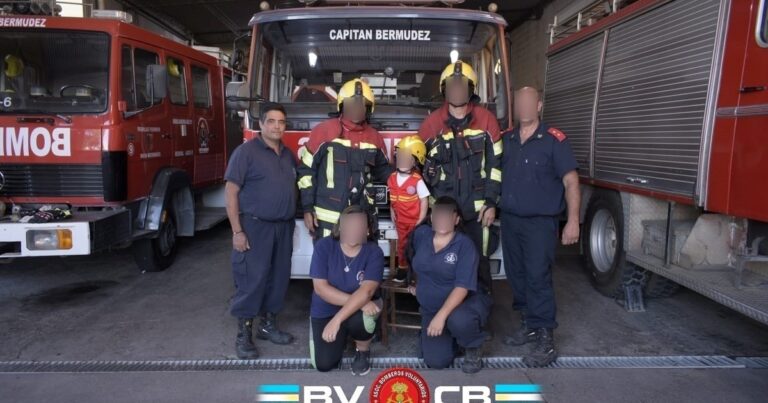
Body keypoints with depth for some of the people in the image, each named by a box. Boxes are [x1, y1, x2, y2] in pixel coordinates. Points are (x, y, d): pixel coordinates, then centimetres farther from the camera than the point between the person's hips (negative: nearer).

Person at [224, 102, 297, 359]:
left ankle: (268, 325, 27)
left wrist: (292, 224, 12)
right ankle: (243, 335, 10)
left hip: (283, 228, 6)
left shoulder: (288, 154, 12)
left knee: (278, 279, 12)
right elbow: (231, 192, -11)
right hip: (255, 227, -6)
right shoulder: (246, 151, -8)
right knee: (251, 281, -2)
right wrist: (237, 231, -16)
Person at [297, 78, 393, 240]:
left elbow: (382, 169, 18)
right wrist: (307, 208, -6)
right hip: (327, 218, -4)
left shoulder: (374, 137, 7)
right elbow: (307, 169, -3)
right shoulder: (324, 130, -5)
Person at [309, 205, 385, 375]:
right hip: (325, 310, 2)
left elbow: (366, 291, -28)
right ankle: (343, 336, 24)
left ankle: (363, 351, 0)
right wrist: (357, 301, -29)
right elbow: (320, 288, -20)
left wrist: (337, 319, -39)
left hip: (362, 308, -1)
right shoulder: (324, 246, -15)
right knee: (323, 364, -11)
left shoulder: (374, 252, -17)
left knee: (358, 320, -37)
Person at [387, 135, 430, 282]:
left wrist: (421, 221, -15)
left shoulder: (417, 180, -20)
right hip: (400, 220, 5)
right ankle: (402, 268, 34)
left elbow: (424, 200, -16)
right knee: (402, 244, 18)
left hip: (415, 221, -5)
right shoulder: (392, 178, -3)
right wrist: (392, 213, 7)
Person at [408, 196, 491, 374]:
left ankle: (472, 348, -4)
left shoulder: (465, 245, -19)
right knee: (436, 361, -9)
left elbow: (462, 287, -26)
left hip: (466, 302, -4)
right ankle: (450, 334, 24)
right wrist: (418, 285, 25)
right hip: (430, 309, 4)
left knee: (458, 320, -40)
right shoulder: (421, 234, -3)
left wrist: (441, 315, -35)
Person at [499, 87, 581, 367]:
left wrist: (573, 221, -14)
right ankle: (529, 325, 28)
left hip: (540, 222, -5)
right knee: (516, 276, 12)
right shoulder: (506, 139, 7)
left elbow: (570, 181, -10)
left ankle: (546, 340, 3)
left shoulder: (554, 140, -8)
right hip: (509, 220, 6)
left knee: (537, 278, -6)